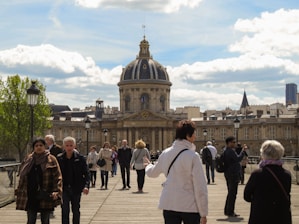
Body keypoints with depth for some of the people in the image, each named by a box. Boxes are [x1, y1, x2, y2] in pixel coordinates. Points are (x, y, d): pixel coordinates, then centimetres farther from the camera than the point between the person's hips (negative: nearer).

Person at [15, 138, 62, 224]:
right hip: (30, 196, 3)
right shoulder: (28, 160, 8)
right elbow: (22, 177, 14)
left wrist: (56, 191, -18)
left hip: (45, 197, -2)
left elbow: (58, 177, -7)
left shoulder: (51, 160, -3)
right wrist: (19, 191, 11)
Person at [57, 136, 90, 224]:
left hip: (76, 188, 0)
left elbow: (86, 173, -8)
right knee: (65, 210, -5)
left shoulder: (80, 158, -6)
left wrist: (86, 186, -22)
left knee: (76, 210, 12)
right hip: (64, 188, 0)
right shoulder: (59, 158, -2)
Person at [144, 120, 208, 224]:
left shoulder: (165, 154, 4)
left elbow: (153, 172, 22)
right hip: (190, 206, -5)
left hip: (168, 204, 5)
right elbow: (200, 188, -14)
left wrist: (148, 165, 47)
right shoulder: (193, 156, -13)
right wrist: (203, 213, -8)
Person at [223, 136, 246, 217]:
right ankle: (230, 212, -2)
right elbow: (238, 158, -27)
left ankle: (227, 211, 23)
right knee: (233, 193, -5)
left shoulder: (225, 150, 15)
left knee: (230, 193, 18)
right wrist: (243, 151, -19)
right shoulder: (230, 151, -17)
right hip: (233, 175, -11)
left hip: (228, 174, 11)